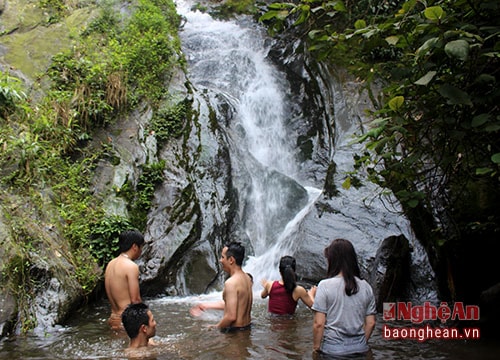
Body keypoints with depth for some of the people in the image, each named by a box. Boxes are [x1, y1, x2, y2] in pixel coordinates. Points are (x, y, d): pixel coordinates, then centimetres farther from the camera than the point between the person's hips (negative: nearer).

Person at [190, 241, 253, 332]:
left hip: (235, 331, -8)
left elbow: (231, 316, -24)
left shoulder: (231, 283, -21)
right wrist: (205, 305, 20)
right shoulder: (247, 278, 6)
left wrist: (216, 327, -8)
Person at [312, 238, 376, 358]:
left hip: (333, 350, -4)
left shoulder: (325, 285, -11)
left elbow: (319, 323, -13)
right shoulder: (366, 287, 1)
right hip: (360, 350, 4)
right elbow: (371, 323, 5)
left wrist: (316, 347, -2)